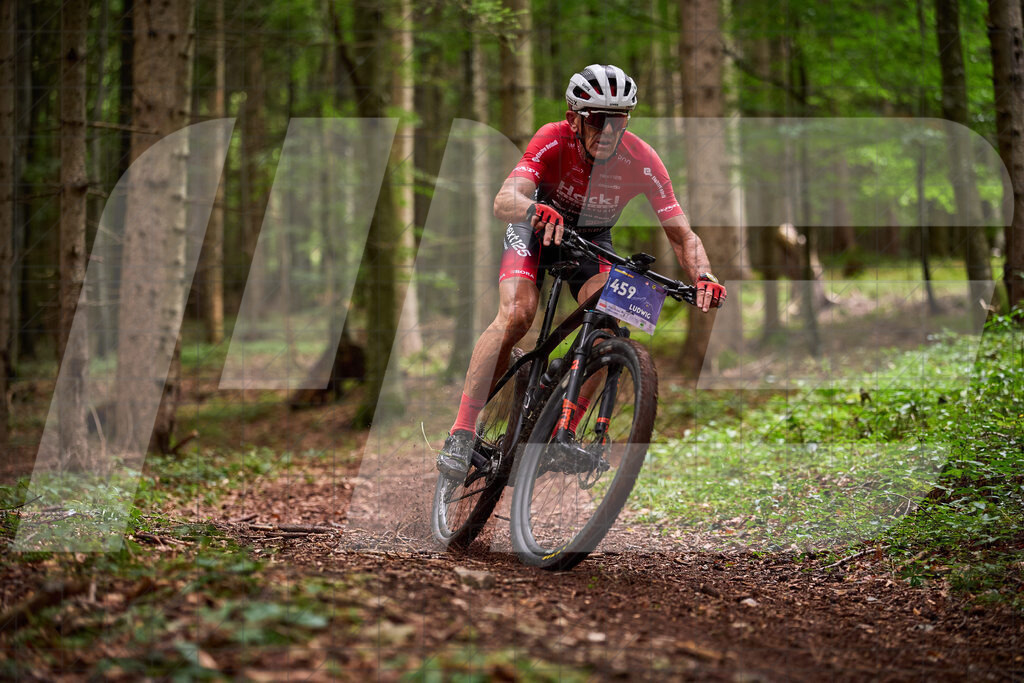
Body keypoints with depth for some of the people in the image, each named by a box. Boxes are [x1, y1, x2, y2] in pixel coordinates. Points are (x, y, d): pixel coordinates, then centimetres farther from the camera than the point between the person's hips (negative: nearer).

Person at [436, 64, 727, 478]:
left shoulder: (642, 162, -27)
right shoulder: (553, 140, -31)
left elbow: (682, 235, -25)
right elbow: (504, 201, -43)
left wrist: (703, 277, -45)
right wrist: (534, 208, -66)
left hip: (593, 241, 2)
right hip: (538, 228, -2)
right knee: (516, 314, -27)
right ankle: (461, 435, -23)